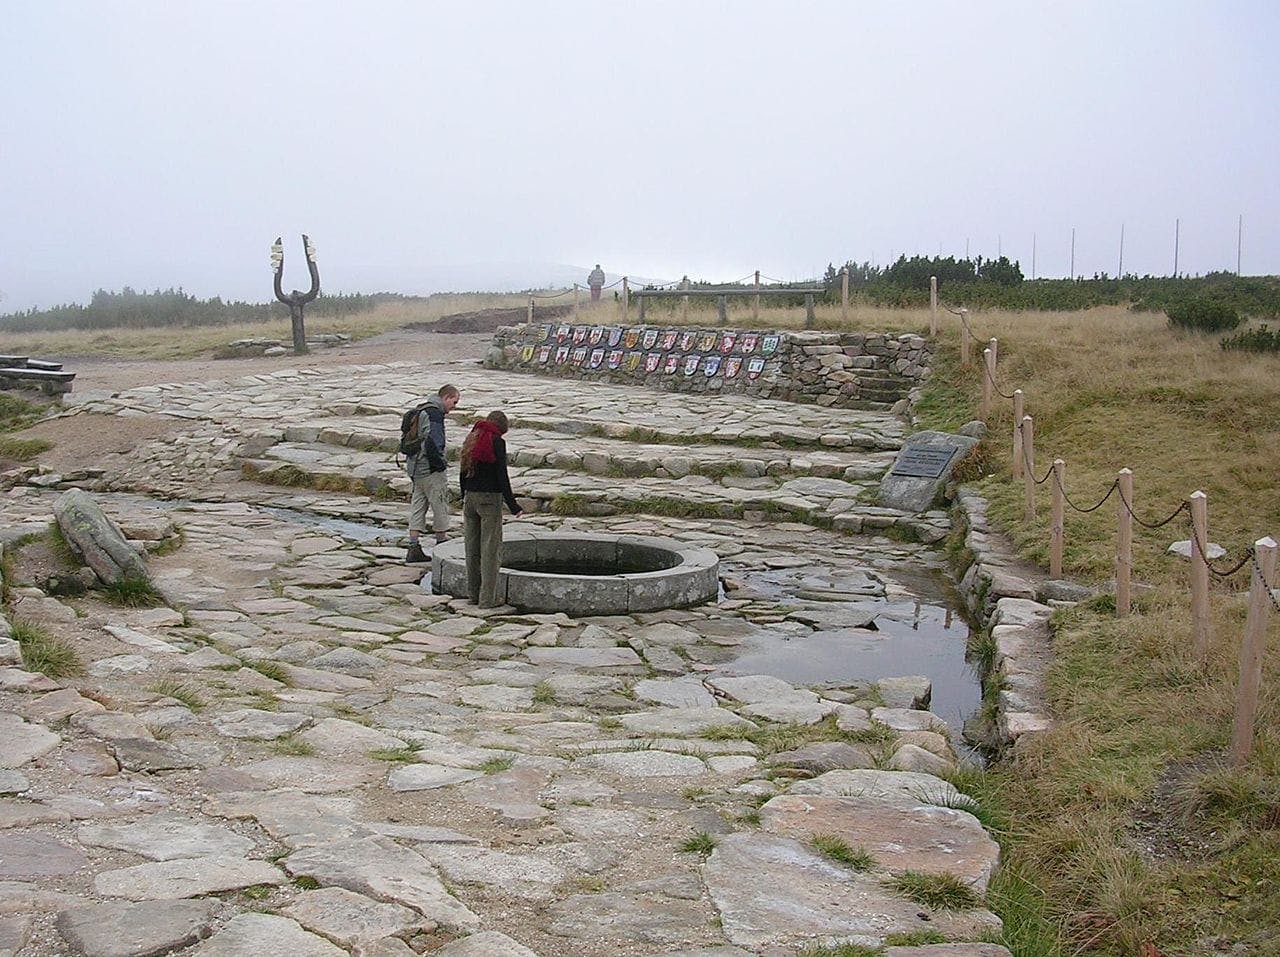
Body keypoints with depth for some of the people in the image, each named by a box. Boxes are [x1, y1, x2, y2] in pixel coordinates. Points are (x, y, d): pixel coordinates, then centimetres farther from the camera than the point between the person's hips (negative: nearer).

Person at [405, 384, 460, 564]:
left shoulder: (421, 411, 16)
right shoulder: (434, 414, -16)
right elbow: (433, 442, -27)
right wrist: (440, 465, -15)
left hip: (415, 468, 10)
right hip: (431, 470, -10)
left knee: (417, 508, 9)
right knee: (440, 508, 3)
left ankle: (414, 549, 9)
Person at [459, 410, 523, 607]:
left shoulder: (472, 439, 10)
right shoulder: (497, 442, -9)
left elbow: (462, 474, 14)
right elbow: (502, 476, -14)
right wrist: (513, 505, -11)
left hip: (470, 497, 6)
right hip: (490, 498, -6)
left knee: (472, 548, 12)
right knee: (490, 548, -2)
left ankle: (473, 594, 19)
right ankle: (487, 598, -2)